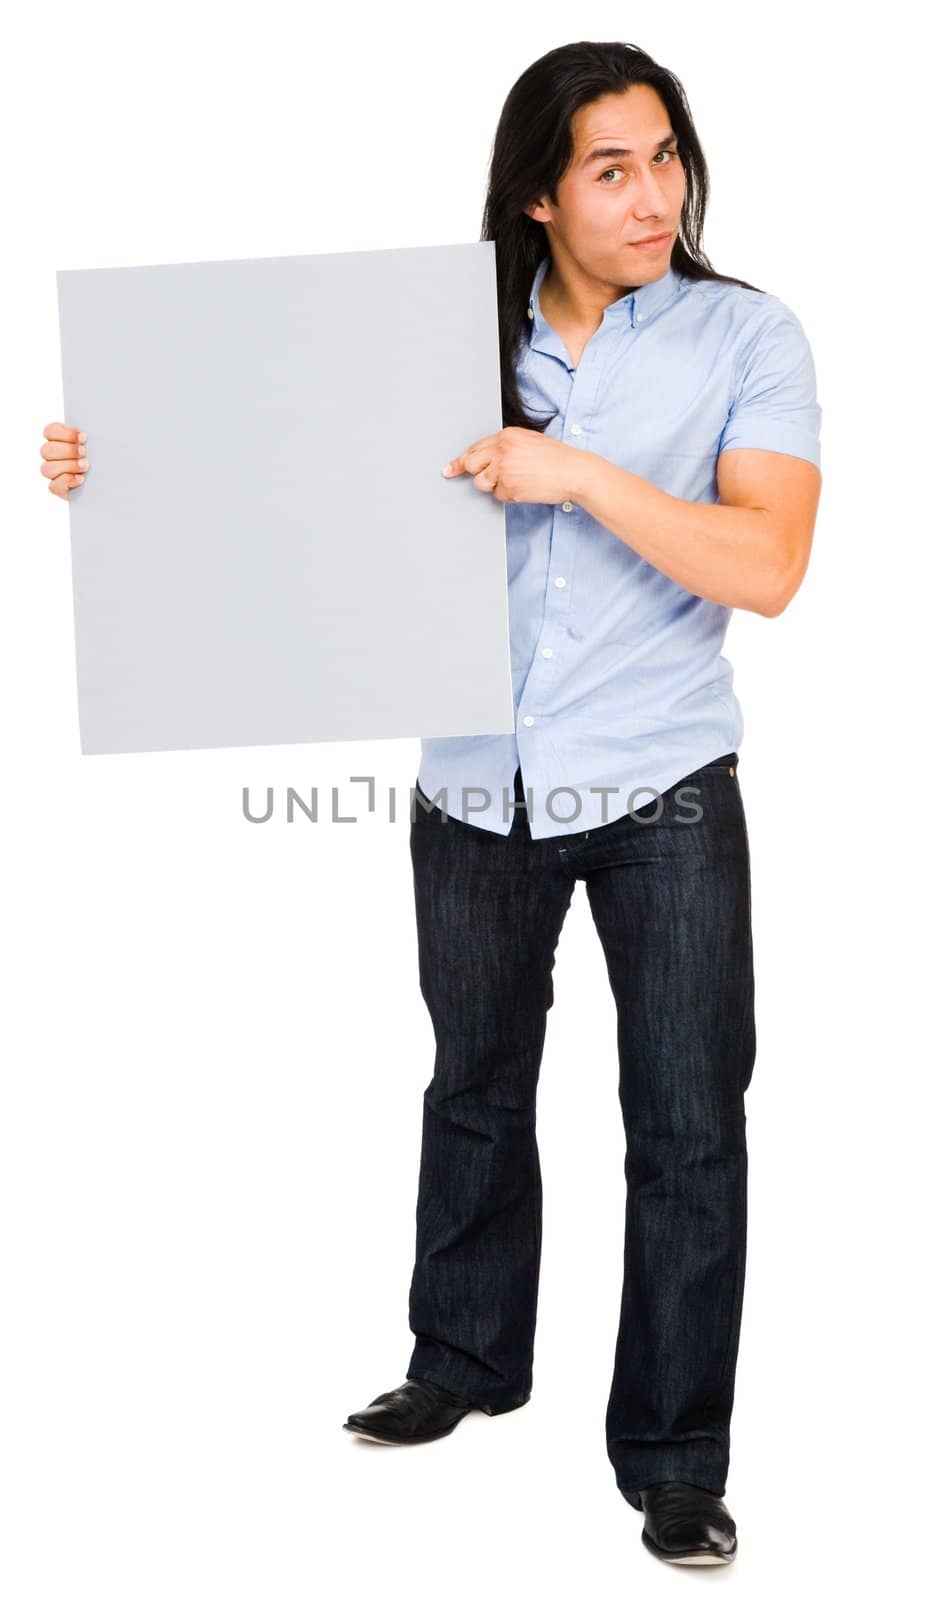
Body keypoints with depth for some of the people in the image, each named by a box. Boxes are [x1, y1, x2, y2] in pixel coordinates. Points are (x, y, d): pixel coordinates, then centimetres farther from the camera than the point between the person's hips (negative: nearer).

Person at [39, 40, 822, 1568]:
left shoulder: (744, 335, -6)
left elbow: (768, 565, -17)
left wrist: (581, 476, -25)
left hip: (663, 793, -3)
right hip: (478, 791, 3)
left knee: (687, 1125, 1)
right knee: (476, 1086, 19)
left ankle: (674, 1454, 15)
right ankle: (467, 1360, 40)